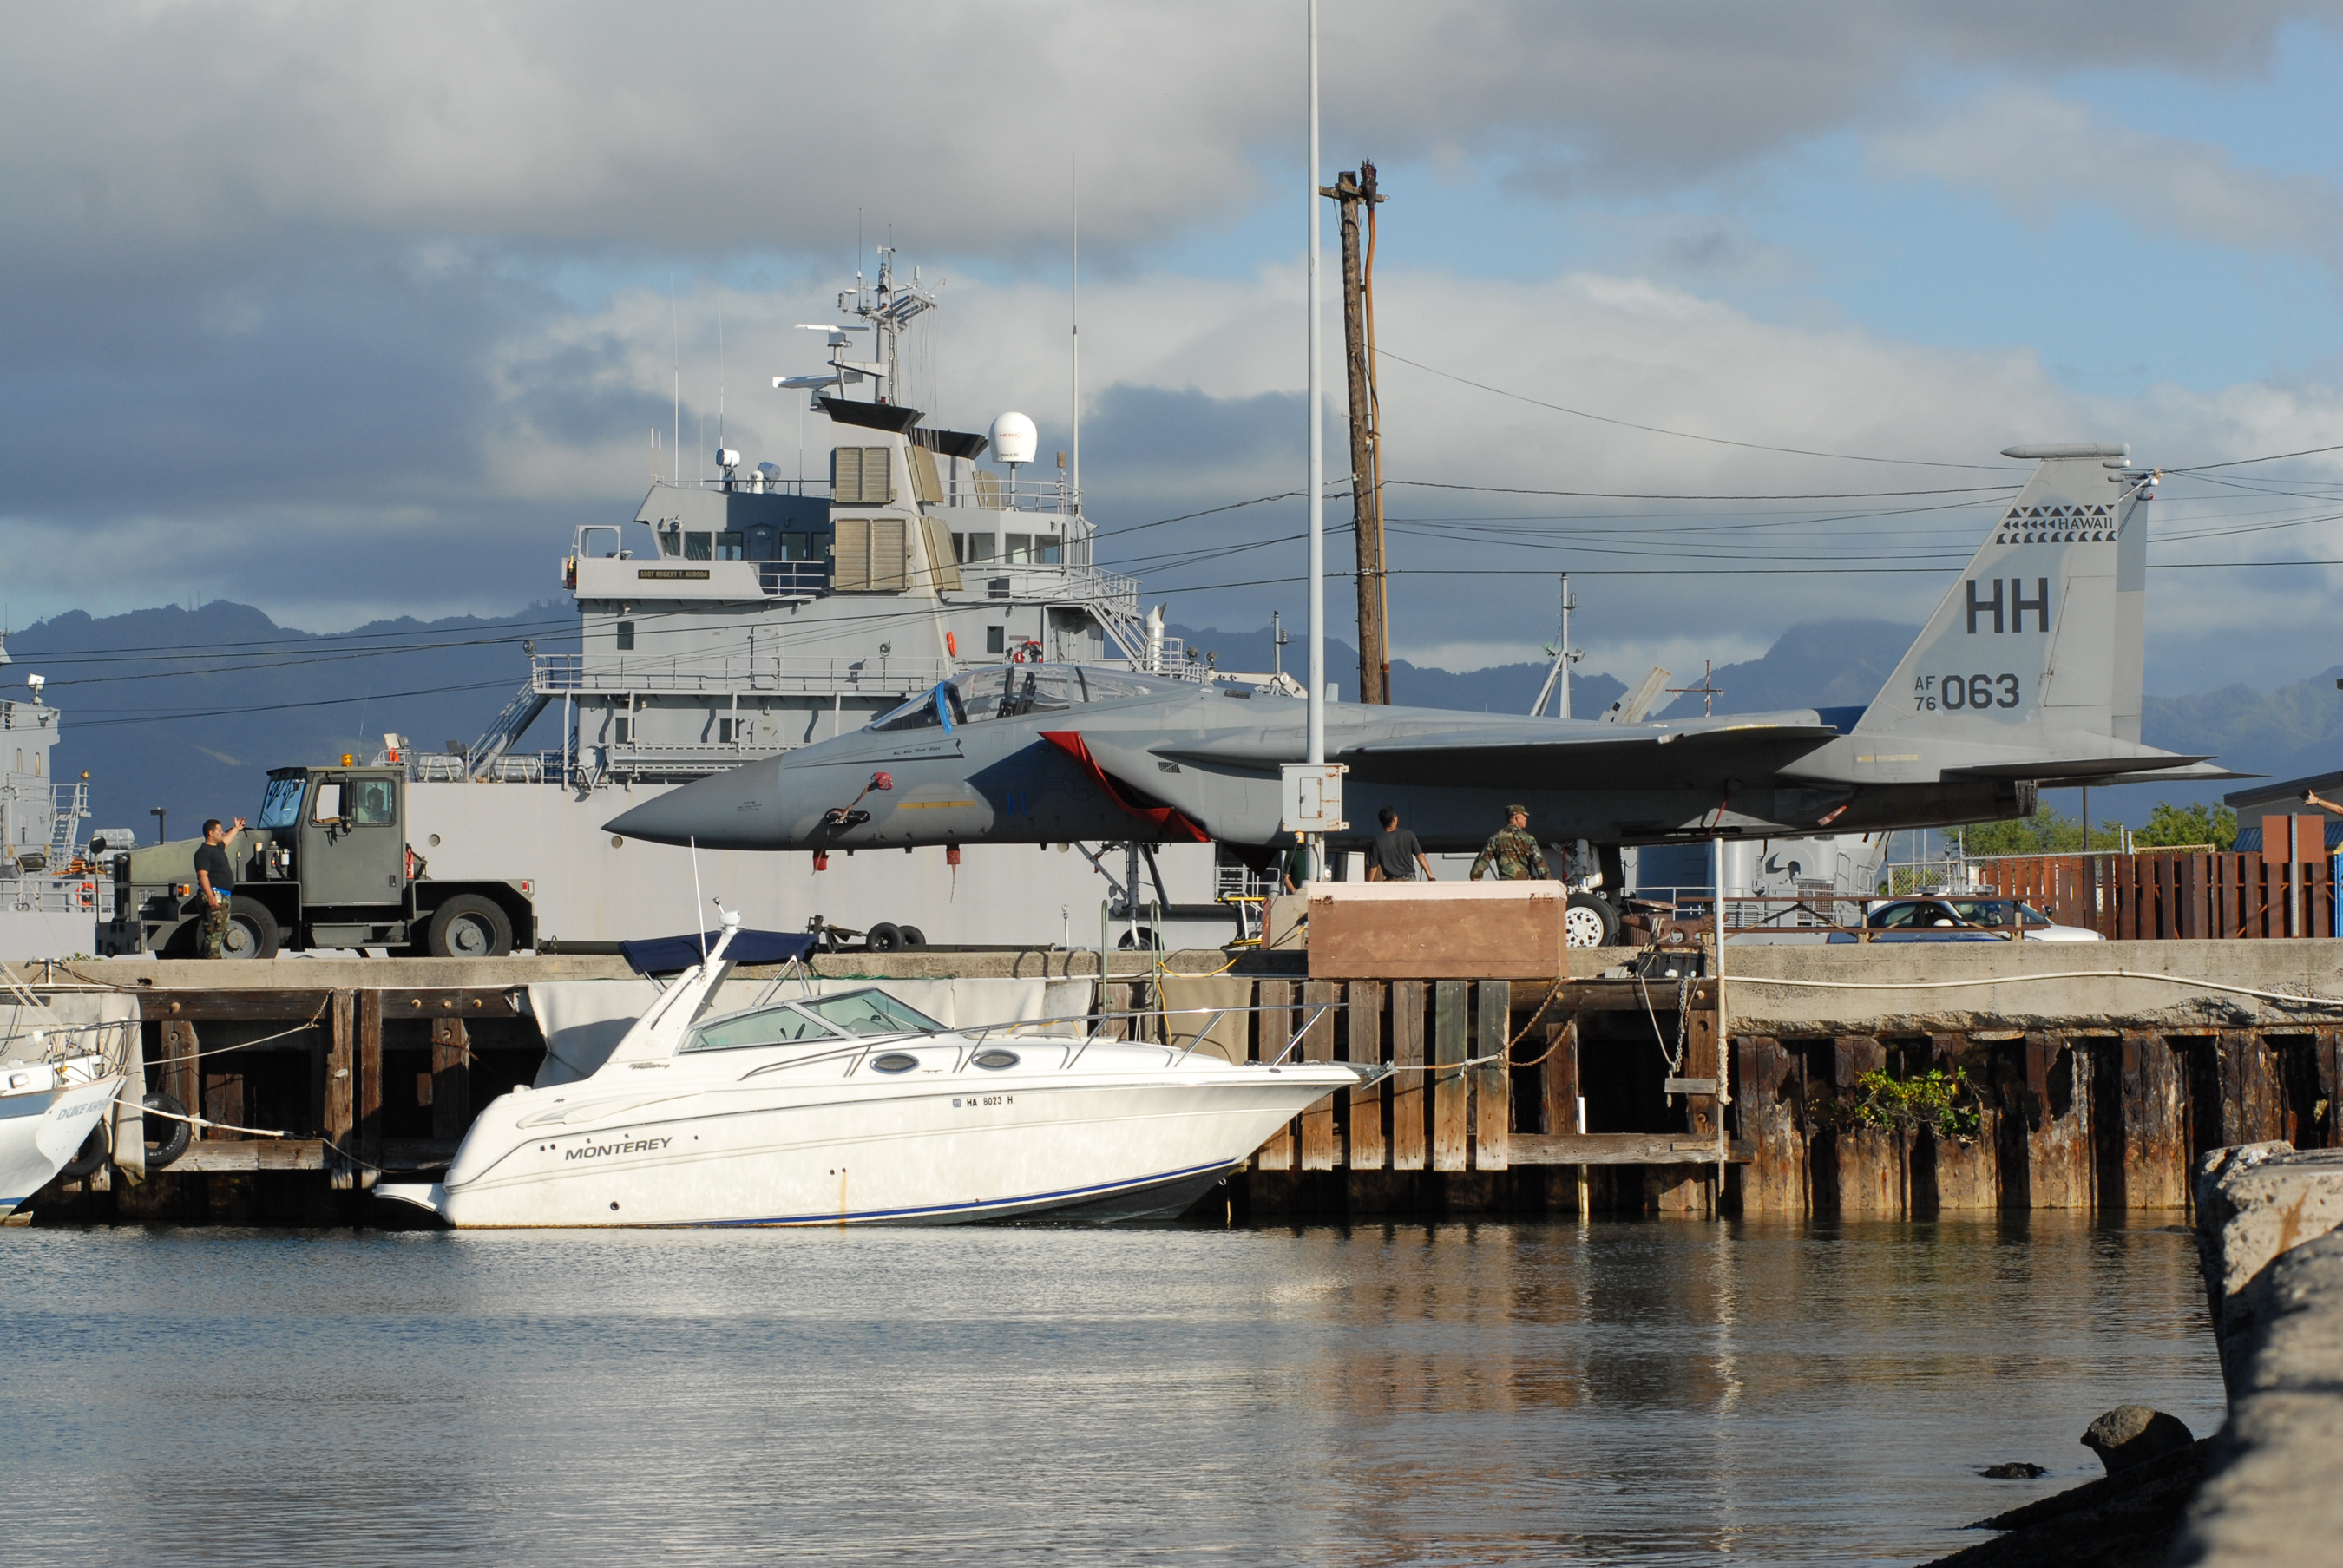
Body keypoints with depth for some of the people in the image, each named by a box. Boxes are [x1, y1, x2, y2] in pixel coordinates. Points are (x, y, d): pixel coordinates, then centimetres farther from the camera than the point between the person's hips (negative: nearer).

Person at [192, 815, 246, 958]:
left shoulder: (218, 848, 19)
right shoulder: (204, 852, -14)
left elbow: (226, 839, 45)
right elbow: (202, 875, -22)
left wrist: (236, 829, 61)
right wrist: (210, 896, -31)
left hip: (224, 897, 11)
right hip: (214, 895, -11)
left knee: (222, 930, 13)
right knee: (214, 930, -13)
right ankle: (212, 958, -15)